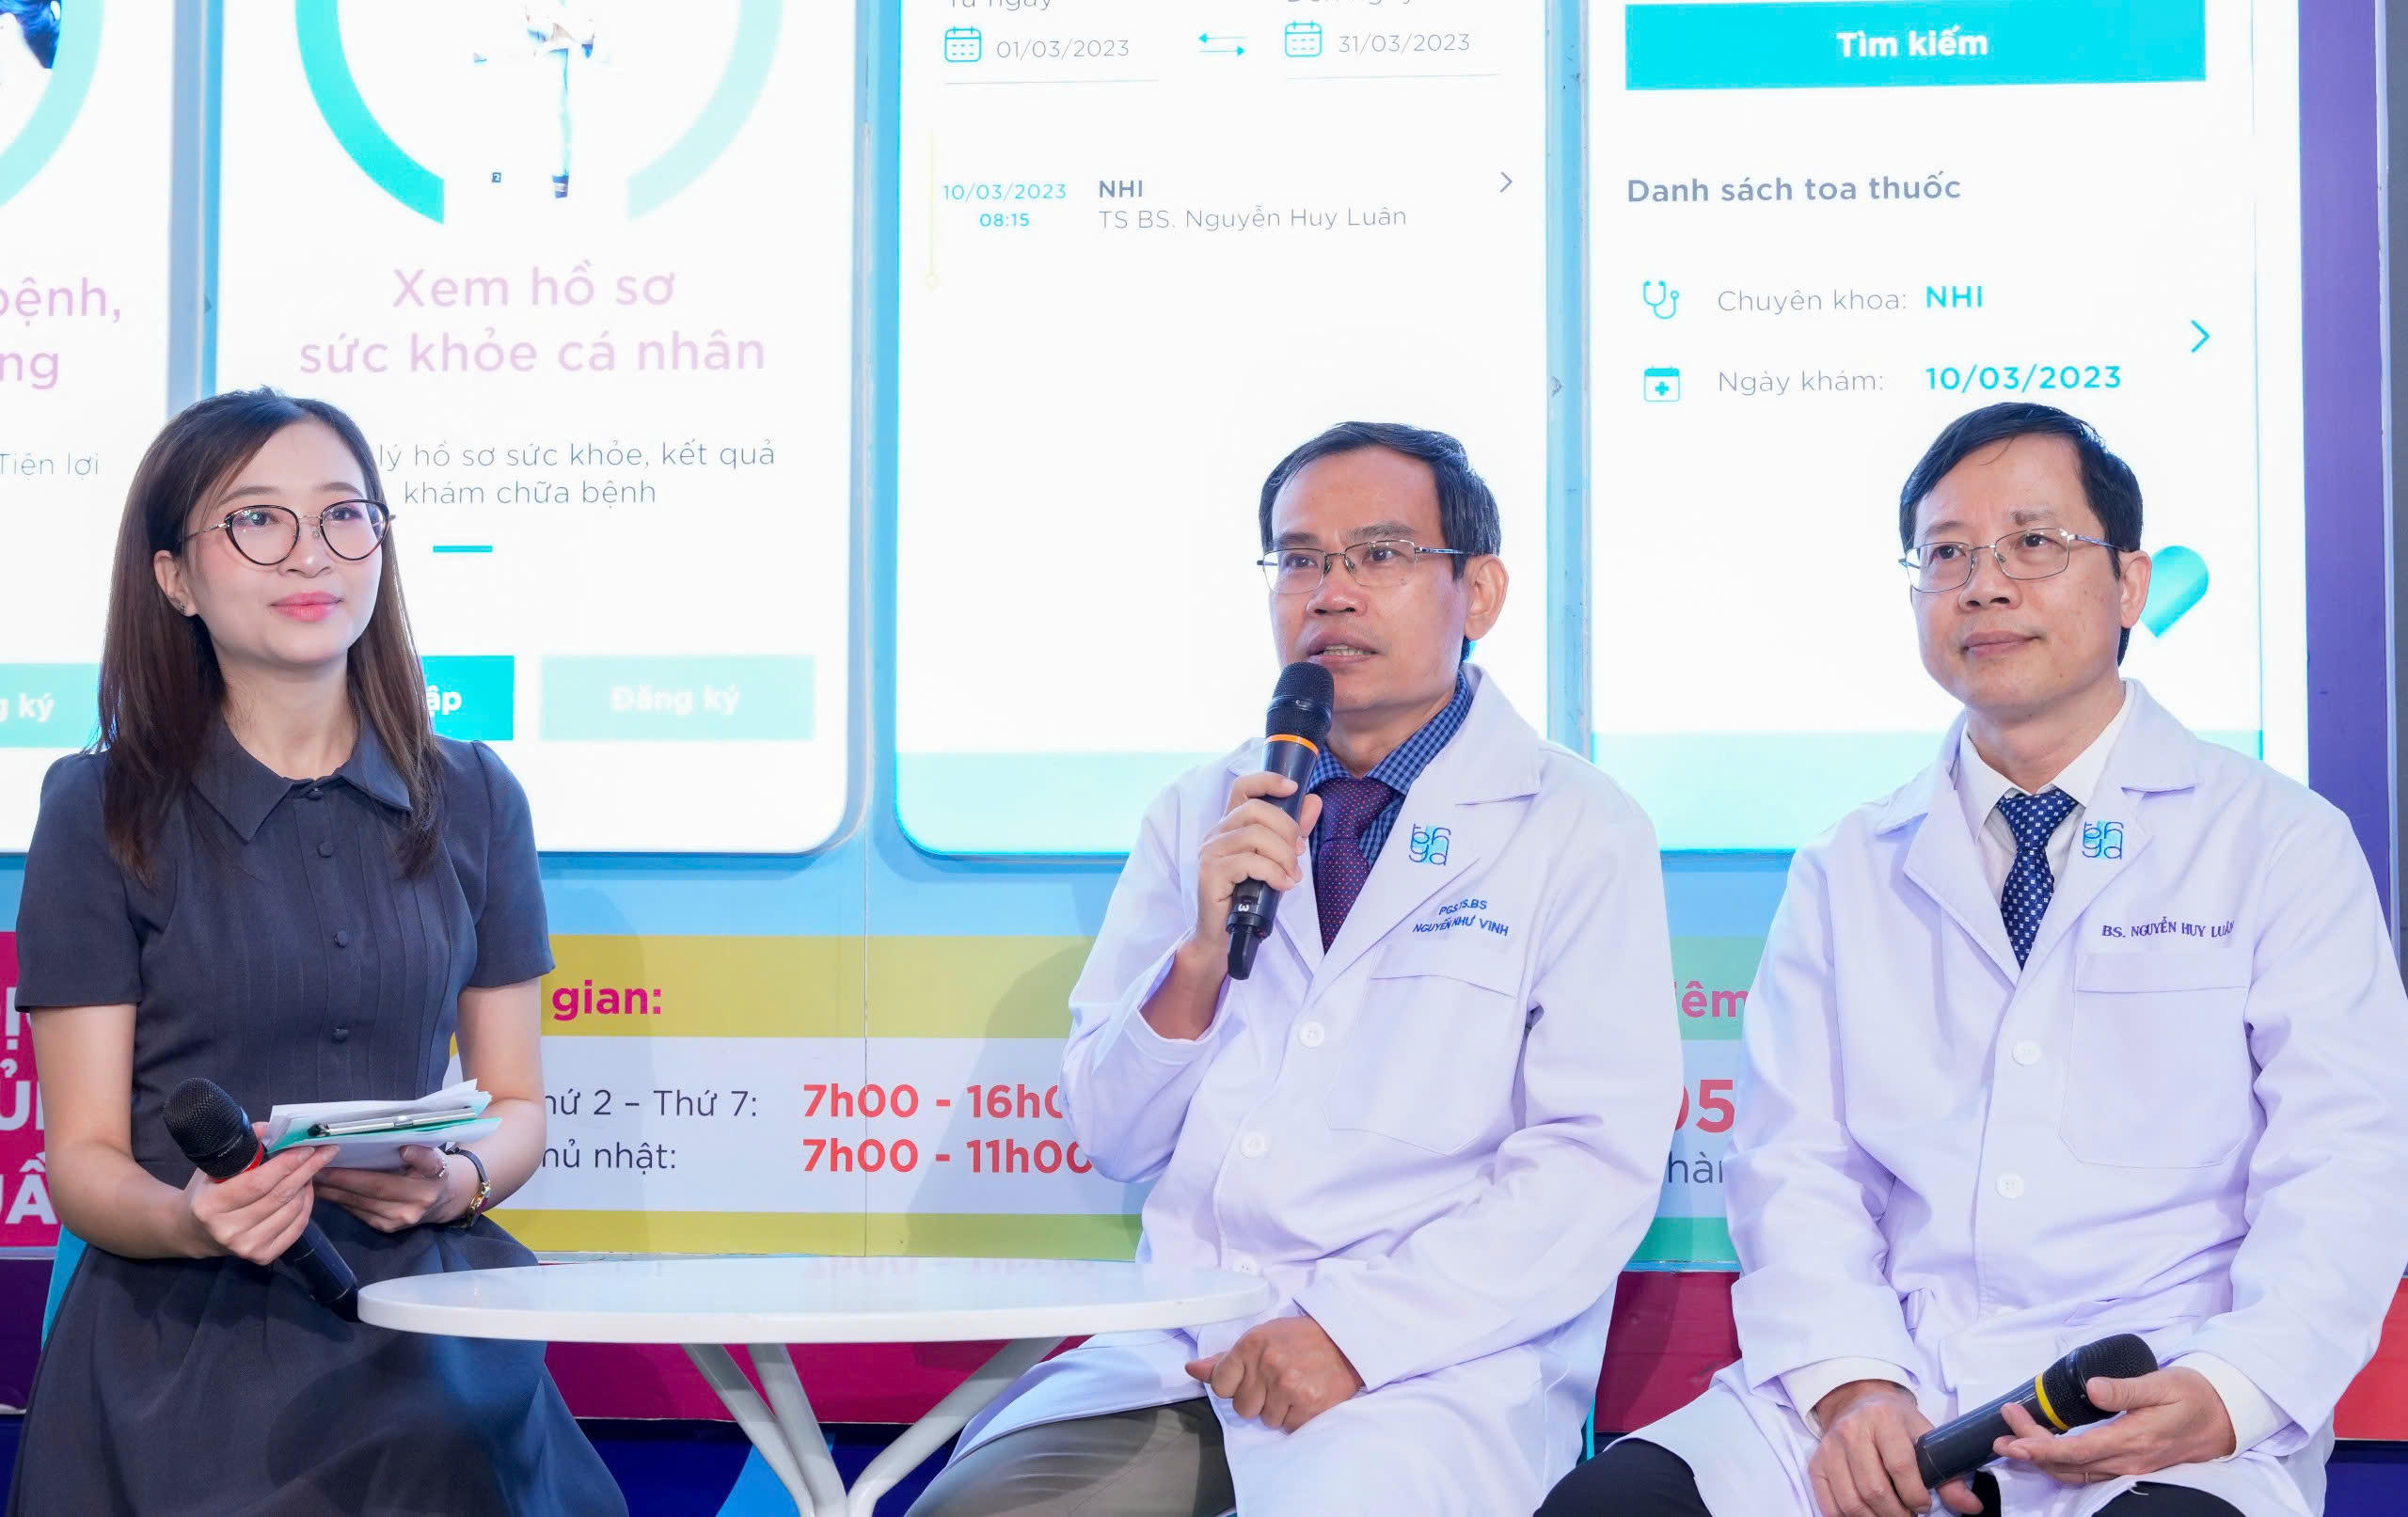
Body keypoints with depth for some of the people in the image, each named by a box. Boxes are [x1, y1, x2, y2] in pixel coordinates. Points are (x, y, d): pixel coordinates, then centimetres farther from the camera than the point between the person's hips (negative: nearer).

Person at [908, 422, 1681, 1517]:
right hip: (1179, 1347, 4)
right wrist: (1202, 952, -6)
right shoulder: (1199, 816, 15)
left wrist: (1357, 1329, -17)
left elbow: (1598, 1161, -7)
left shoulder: (1578, 830, 2)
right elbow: (1110, 1140, 13)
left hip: (1439, 1360, -4)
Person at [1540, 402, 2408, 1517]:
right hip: (1884, 1382, 3)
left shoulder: (2287, 845, 8)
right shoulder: (1846, 874, 17)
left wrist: (2227, 1394, -18)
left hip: (2155, 1420, -3)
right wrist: (1851, 1384, -11)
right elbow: (1794, 1165, 8)